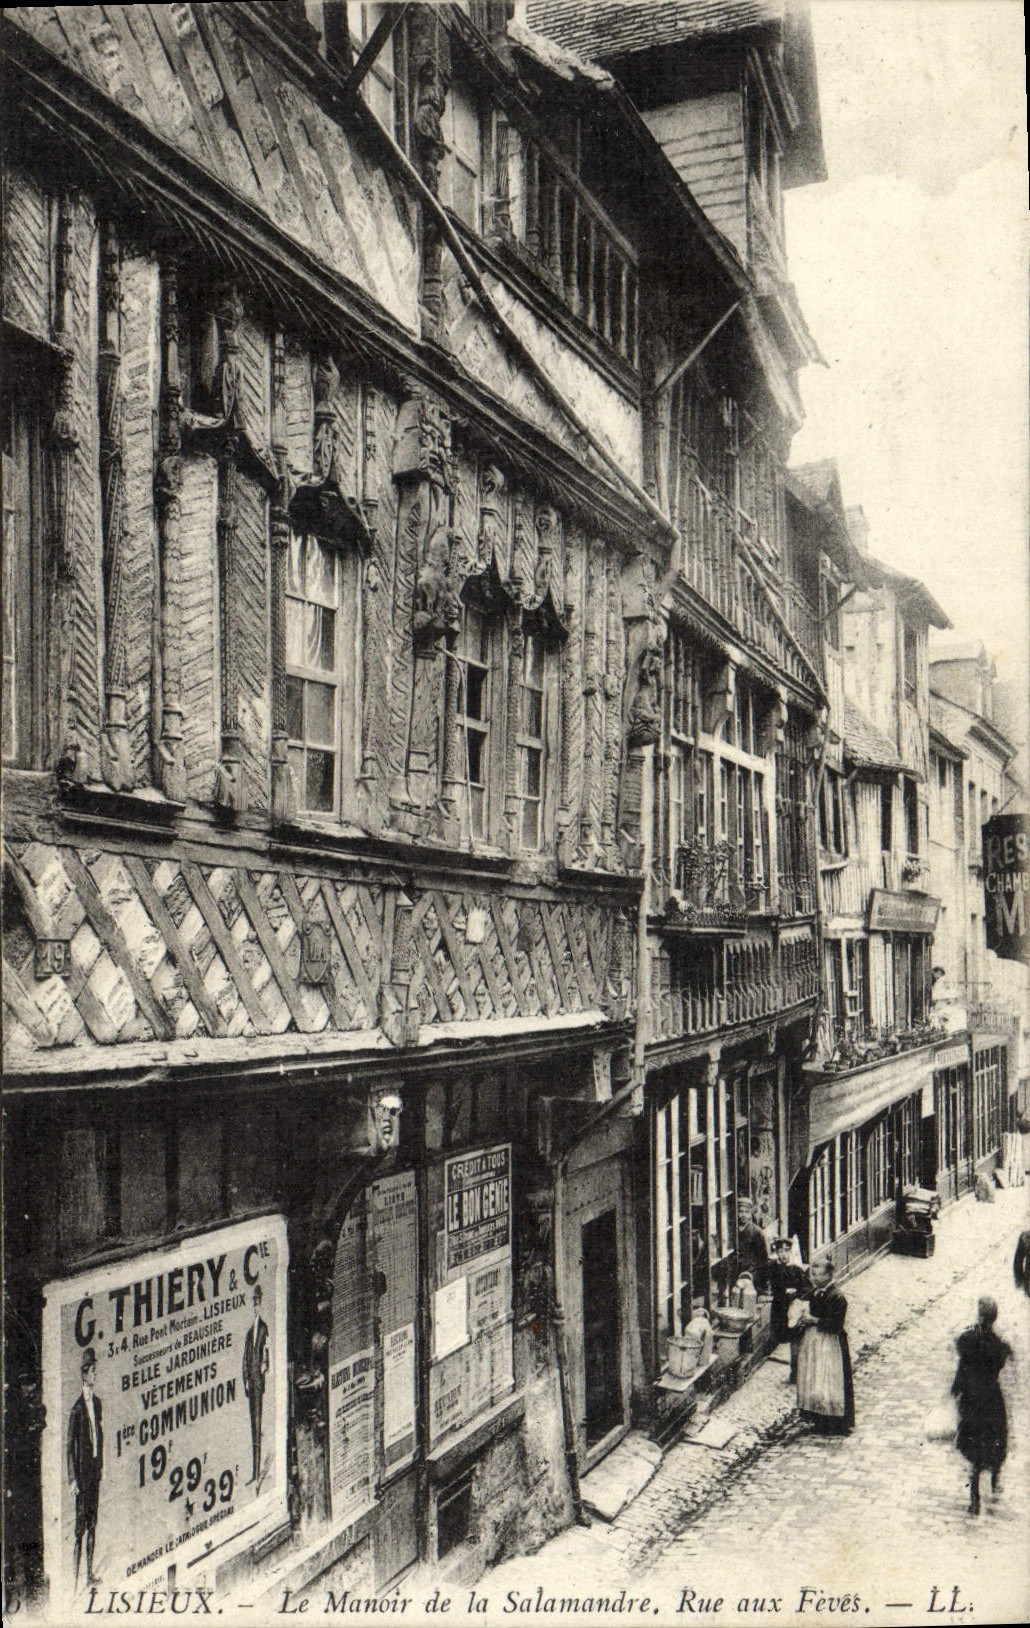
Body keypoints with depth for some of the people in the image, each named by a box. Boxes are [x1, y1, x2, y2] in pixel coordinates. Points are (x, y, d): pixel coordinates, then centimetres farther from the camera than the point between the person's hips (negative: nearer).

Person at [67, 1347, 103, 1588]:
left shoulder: (97, 1403, 8)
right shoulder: (77, 1407, -15)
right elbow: (71, 1445, -14)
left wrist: (101, 1466, 14)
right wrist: (73, 1477, -15)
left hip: (95, 1468, 7)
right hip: (82, 1470, -7)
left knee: (92, 1523, 14)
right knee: (80, 1526, -4)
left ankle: (90, 1571, 23)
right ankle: (76, 1575, 2)